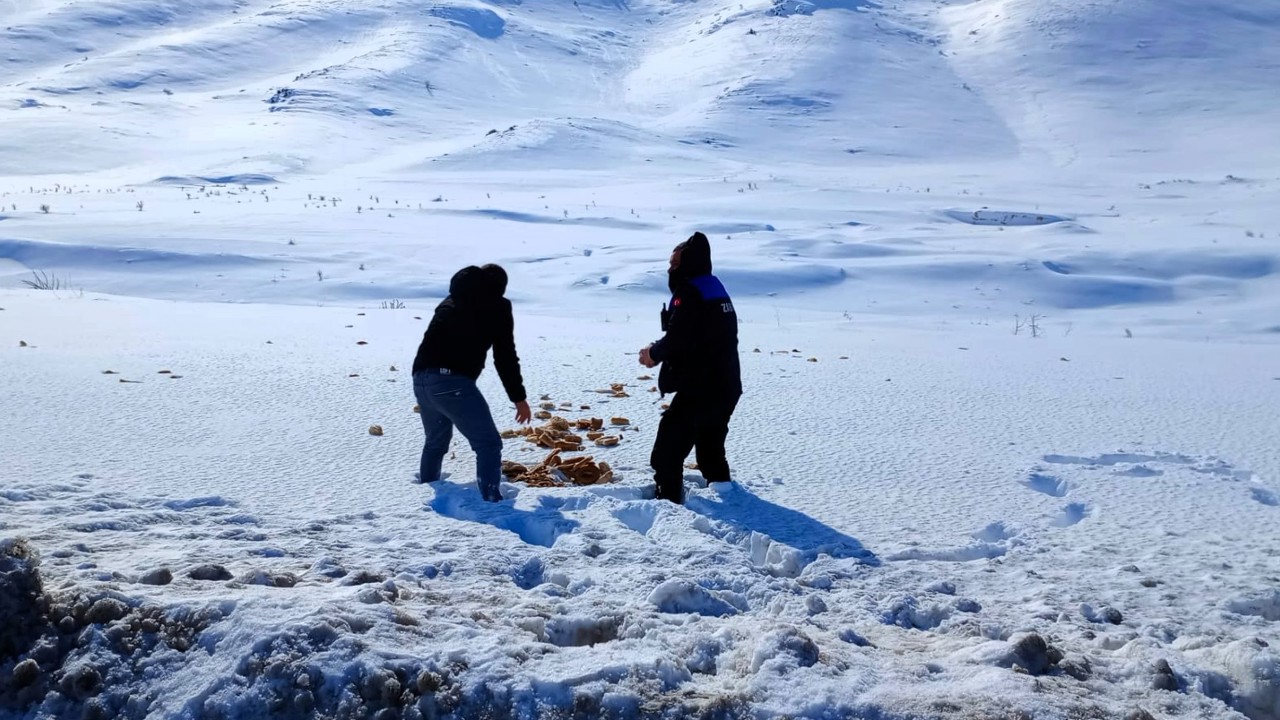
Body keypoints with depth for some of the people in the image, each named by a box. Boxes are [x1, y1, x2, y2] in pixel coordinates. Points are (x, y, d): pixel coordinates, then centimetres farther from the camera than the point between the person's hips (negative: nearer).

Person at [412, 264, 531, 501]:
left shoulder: (451, 301, 26)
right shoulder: (497, 308, 7)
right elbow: (505, 356, 4)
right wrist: (519, 397, 10)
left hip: (421, 378, 7)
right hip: (453, 381, -7)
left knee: (436, 441, 28)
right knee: (488, 443, -4)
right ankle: (491, 500, -17)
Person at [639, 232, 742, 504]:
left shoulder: (689, 294, -15)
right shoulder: (716, 289, 14)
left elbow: (676, 339, -21)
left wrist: (654, 354, -2)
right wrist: (660, 352, 8)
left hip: (699, 387, -10)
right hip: (726, 386, 10)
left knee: (670, 445, -6)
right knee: (710, 441, 25)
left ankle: (669, 498, -8)